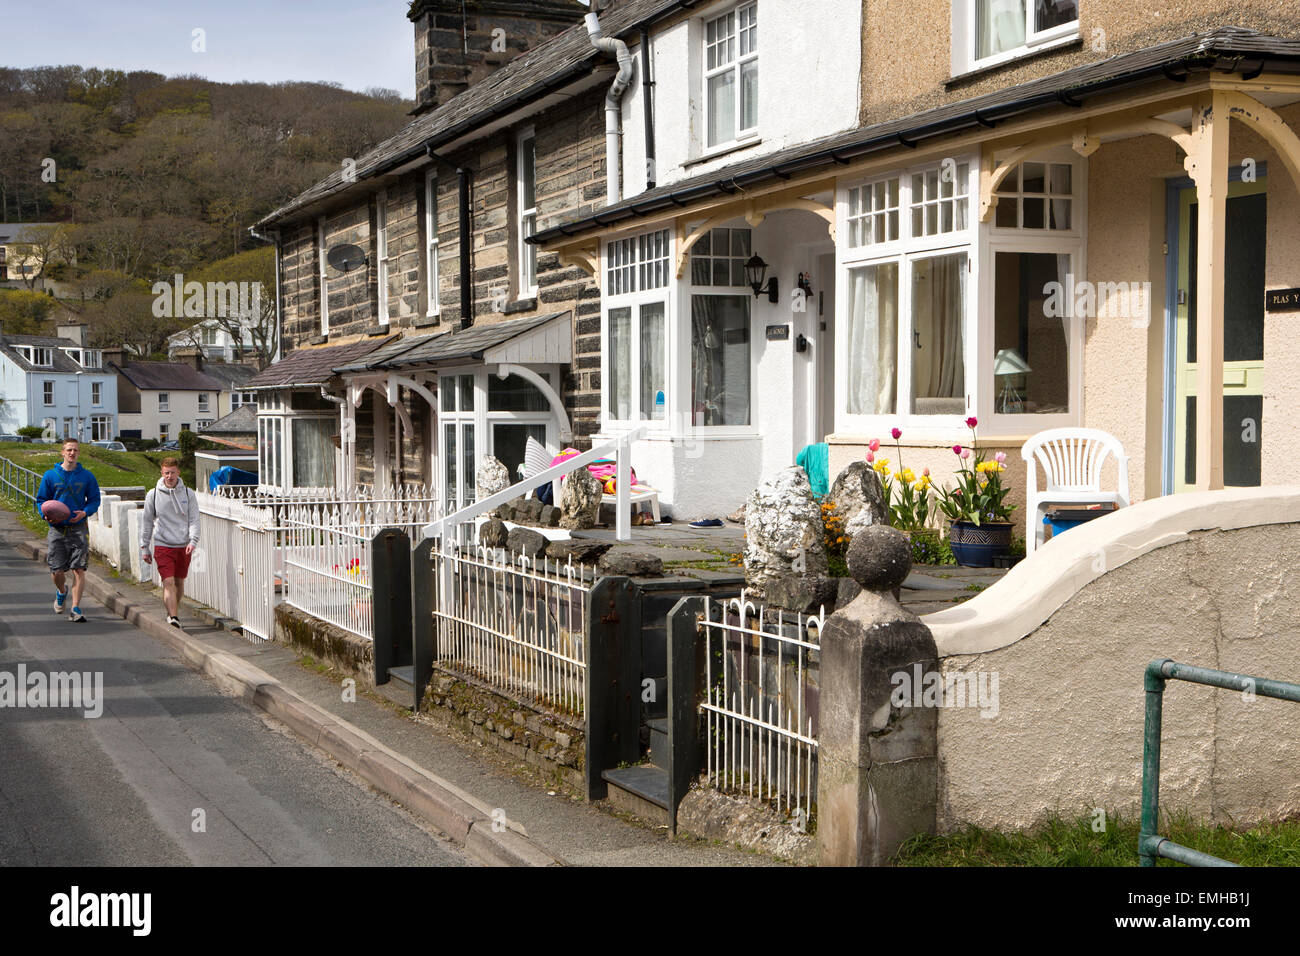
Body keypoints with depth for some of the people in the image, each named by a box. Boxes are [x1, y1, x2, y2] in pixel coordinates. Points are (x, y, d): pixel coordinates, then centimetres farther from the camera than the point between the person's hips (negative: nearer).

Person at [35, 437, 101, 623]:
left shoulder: (87, 476, 4)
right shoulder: (50, 475, 4)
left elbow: (94, 500, 9)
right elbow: (41, 500, 10)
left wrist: (85, 512, -11)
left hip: (78, 528, -1)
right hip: (57, 529, 1)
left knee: (79, 569, -9)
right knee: (57, 571, 1)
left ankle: (76, 608, -3)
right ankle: (61, 591, 36)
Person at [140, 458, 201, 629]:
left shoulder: (188, 494, 4)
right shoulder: (153, 494, 3)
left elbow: (194, 520, 3)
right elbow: (147, 522, 10)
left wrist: (193, 541, -13)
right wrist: (144, 547, 9)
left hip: (183, 546, 2)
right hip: (163, 545, -2)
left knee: (179, 582, 10)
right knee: (168, 582, -13)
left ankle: (173, 613, 28)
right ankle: (173, 617, -18)